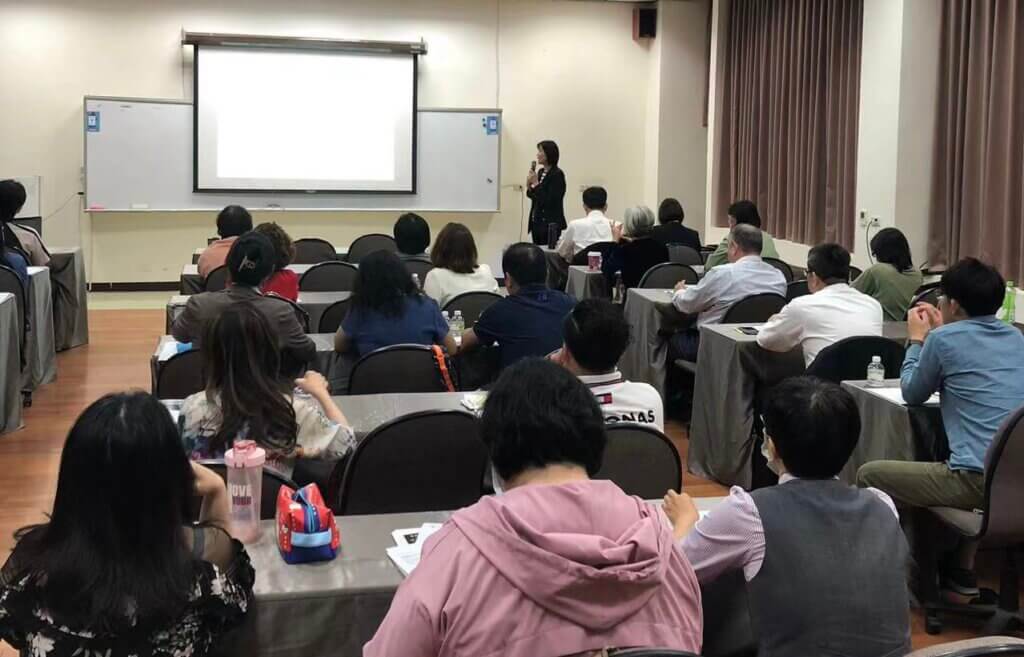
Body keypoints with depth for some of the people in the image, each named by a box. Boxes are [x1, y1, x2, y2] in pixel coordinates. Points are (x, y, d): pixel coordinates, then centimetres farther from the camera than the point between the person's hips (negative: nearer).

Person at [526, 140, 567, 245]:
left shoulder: (557, 174, -13)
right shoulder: (541, 172, 12)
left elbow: (550, 201, -19)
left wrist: (536, 184, -16)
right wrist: (529, 186, 0)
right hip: (536, 222, 8)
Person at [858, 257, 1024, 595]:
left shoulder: (944, 339, -5)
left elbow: (913, 394, 10)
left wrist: (917, 339, 22)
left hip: (980, 480, -8)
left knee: (869, 475, 8)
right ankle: (961, 569, 39)